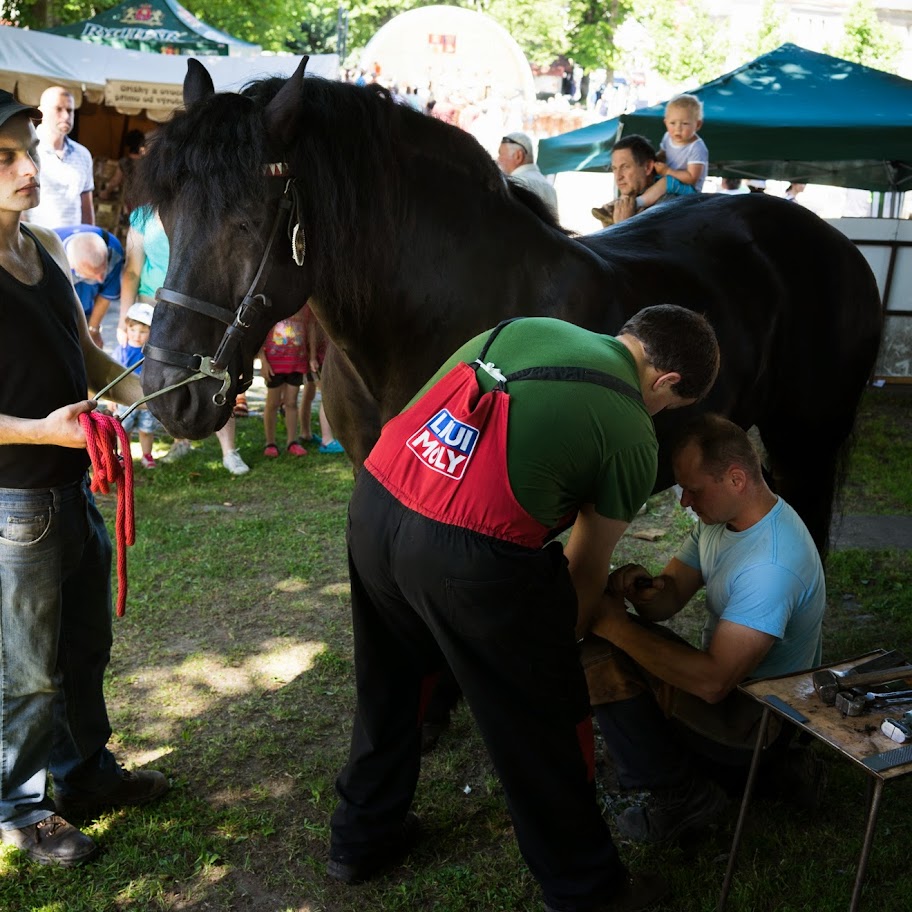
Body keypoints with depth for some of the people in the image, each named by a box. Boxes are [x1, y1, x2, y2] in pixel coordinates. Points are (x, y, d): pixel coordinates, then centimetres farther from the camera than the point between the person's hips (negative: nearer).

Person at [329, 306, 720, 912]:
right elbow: (587, 570, 11)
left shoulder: (521, 328, 17)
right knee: (544, 729, 15)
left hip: (373, 503, 7)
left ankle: (361, 838, 49)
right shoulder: (632, 436, 2)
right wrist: (563, 642, 31)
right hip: (470, 557, -7)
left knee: (391, 689, 29)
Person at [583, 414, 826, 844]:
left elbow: (712, 682, -33)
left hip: (756, 716, -10)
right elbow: (669, 598, 2)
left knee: (604, 659, -22)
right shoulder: (720, 519, -1)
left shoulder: (770, 565, -31)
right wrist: (644, 589, -23)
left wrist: (617, 627, -29)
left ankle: (681, 794, -3)